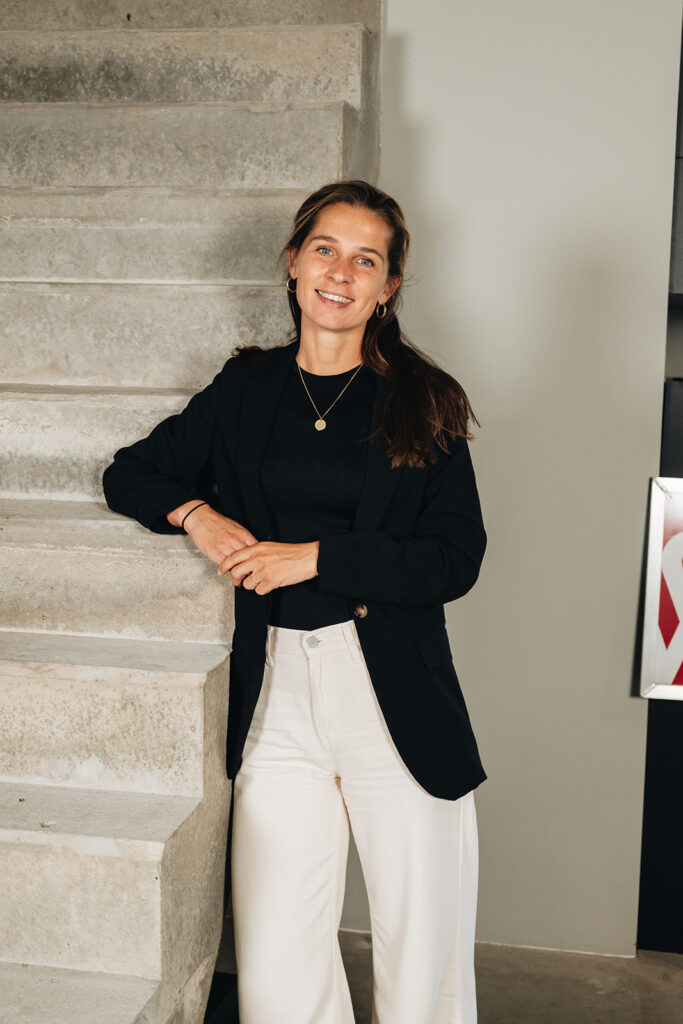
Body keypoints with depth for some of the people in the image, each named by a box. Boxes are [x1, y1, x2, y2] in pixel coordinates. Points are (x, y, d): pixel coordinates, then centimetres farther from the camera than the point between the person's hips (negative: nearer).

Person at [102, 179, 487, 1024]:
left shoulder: (421, 401, 3)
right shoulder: (245, 391, 11)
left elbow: (455, 560, -4)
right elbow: (130, 473, 21)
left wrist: (313, 557, -10)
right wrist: (198, 515, 1)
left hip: (396, 692, -2)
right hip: (275, 687, 2)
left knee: (422, 949, 5)